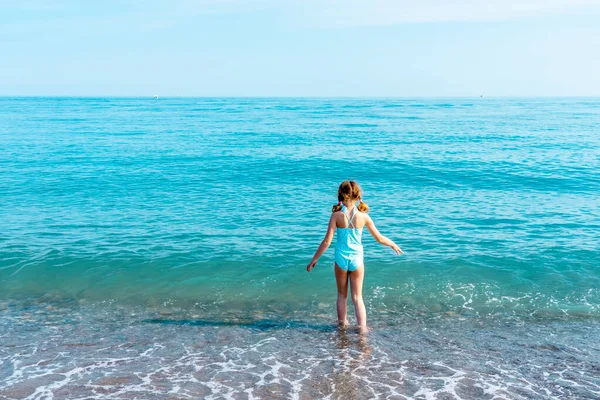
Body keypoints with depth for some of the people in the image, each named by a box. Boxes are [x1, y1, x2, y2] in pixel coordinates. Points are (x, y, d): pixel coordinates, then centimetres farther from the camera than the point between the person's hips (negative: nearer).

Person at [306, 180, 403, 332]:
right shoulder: (363, 216, -8)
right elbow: (379, 238, 2)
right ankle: (362, 326, 3)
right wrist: (393, 245, 20)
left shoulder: (337, 215, -11)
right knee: (357, 297, 11)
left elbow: (327, 241, -12)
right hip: (357, 259, 0)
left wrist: (314, 259, -3)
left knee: (342, 295, 19)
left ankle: (342, 323, 30)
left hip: (341, 259, 0)